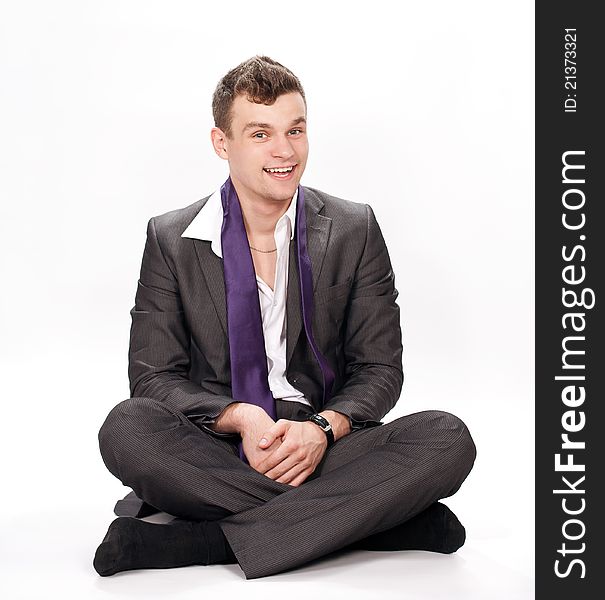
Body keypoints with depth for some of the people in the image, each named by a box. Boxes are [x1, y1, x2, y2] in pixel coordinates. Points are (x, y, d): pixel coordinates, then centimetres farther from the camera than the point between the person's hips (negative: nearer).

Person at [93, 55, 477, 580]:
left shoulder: (354, 230, 5)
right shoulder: (171, 240, 3)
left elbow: (380, 369, 4)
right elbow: (153, 376, 0)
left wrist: (321, 428, -16)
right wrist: (239, 418, -18)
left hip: (323, 448, 1)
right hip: (216, 453, 0)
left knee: (448, 439, -26)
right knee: (126, 428, -31)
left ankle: (202, 542, -30)